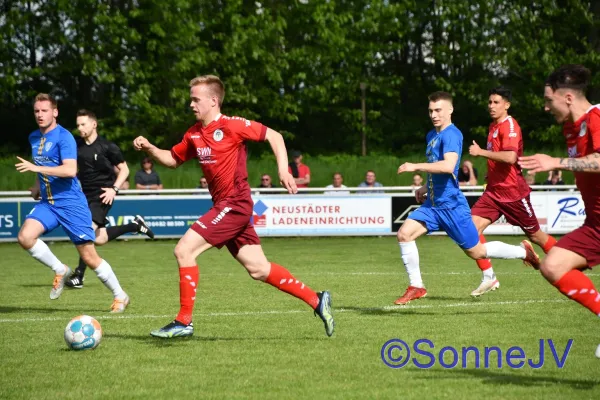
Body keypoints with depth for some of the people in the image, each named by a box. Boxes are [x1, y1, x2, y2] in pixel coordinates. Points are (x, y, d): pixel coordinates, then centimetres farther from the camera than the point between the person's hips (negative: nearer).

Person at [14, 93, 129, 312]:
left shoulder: (63, 137, -13)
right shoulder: (34, 138, 11)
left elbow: (70, 170, -26)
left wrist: (36, 168, -29)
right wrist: (38, 185, 14)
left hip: (70, 202, -7)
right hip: (47, 202, 7)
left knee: (89, 257, -5)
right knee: (25, 236, -19)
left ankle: (120, 296, 13)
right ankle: (60, 270, 2)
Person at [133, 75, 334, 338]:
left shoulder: (231, 126, -10)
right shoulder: (194, 135, 12)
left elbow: (273, 136, -7)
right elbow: (173, 160, 23)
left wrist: (283, 170, -17)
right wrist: (149, 149, 6)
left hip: (234, 205, -8)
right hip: (223, 206, 8)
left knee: (184, 250, -13)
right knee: (258, 269, 8)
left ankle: (184, 321, -7)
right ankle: (316, 300, 17)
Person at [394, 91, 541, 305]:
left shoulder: (451, 134, -16)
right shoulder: (431, 135, 12)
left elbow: (448, 165, -33)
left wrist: (416, 166, -31)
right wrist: (426, 187, 17)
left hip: (451, 205, -8)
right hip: (433, 204, 8)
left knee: (476, 252, 3)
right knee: (404, 233, -10)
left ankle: (523, 251, 25)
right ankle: (416, 287, -1)